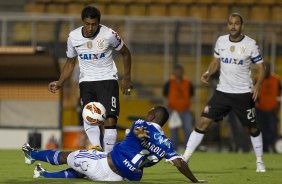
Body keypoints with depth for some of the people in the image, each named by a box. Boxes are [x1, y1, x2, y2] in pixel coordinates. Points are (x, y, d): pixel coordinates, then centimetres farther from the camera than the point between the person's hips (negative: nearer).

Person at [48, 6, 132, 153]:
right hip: (86, 81, 2)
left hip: (107, 79, -2)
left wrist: (126, 78, 5)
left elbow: (125, 53, 6)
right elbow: (70, 63, 12)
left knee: (110, 119, -15)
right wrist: (59, 83, 0)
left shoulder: (109, 35, -11)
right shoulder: (73, 37, -3)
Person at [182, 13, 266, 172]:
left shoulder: (251, 44, -7)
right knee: (203, 121, -8)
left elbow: (261, 67, -4)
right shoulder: (221, 41, 3)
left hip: (243, 93, -2)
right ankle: (185, 158, -7)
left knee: (253, 127, 8)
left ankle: (260, 161, 27)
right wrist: (208, 73, -5)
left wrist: (258, 85, -20)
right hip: (223, 92, 2)